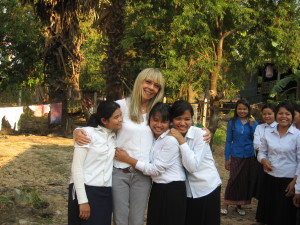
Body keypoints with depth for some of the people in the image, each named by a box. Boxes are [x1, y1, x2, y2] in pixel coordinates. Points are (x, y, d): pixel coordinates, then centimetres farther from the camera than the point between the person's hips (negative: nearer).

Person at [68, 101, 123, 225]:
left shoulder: (113, 136, 12)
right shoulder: (87, 133, -9)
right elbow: (77, 167, -12)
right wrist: (82, 200, -17)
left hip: (105, 193, 6)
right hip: (85, 190, -6)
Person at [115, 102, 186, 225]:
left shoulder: (171, 140, -17)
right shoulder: (152, 137, 6)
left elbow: (155, 169, -16)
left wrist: (128, 159, -14)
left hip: (173, 190, -7)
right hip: (157, 188, 7)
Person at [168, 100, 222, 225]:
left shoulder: (200, 134, -16)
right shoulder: (172, 135, -3)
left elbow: (193, 166, -23)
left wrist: (181, 141, -26)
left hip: (207, 190, -4)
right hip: (186, 191, 4)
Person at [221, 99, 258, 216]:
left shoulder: (253, 123, 3)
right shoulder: (232, 122, 0)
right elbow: (228, 141, 2)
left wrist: (252, 126, -12)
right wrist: (227, 158, 0)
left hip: (250, 156, 2)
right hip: (236, 156, -2)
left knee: (246, 180, 8)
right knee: (234, 179, -6)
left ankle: (239, 205, 22)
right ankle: (226, 204, 7)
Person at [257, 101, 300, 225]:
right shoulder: (268, 133, 4)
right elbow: (261, 152, 12)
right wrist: (263, 160, -10)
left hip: (288, 180, -3)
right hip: (269, 178, 3)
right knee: (267, 212, 10)